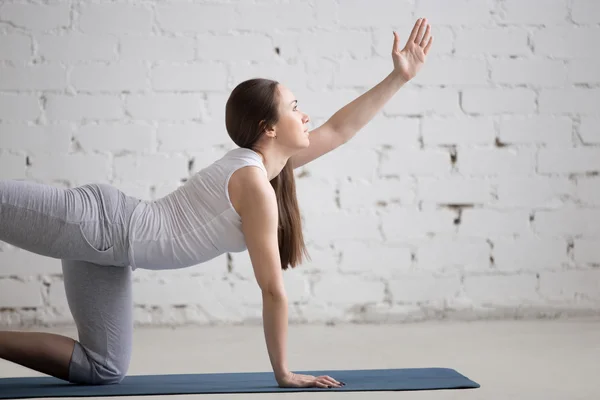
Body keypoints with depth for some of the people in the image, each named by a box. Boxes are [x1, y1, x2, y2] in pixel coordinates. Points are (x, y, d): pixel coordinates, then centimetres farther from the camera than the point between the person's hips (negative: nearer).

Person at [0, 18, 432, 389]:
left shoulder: (267, 159, 8)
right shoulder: (255, 183, -19)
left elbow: (339, 129, 20)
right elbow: (273, 290, -15)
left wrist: (399, 76, 17)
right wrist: (283, 372, -8)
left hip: (107, 237, 9)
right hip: (98, 223, -9)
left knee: (103, 369, 12)